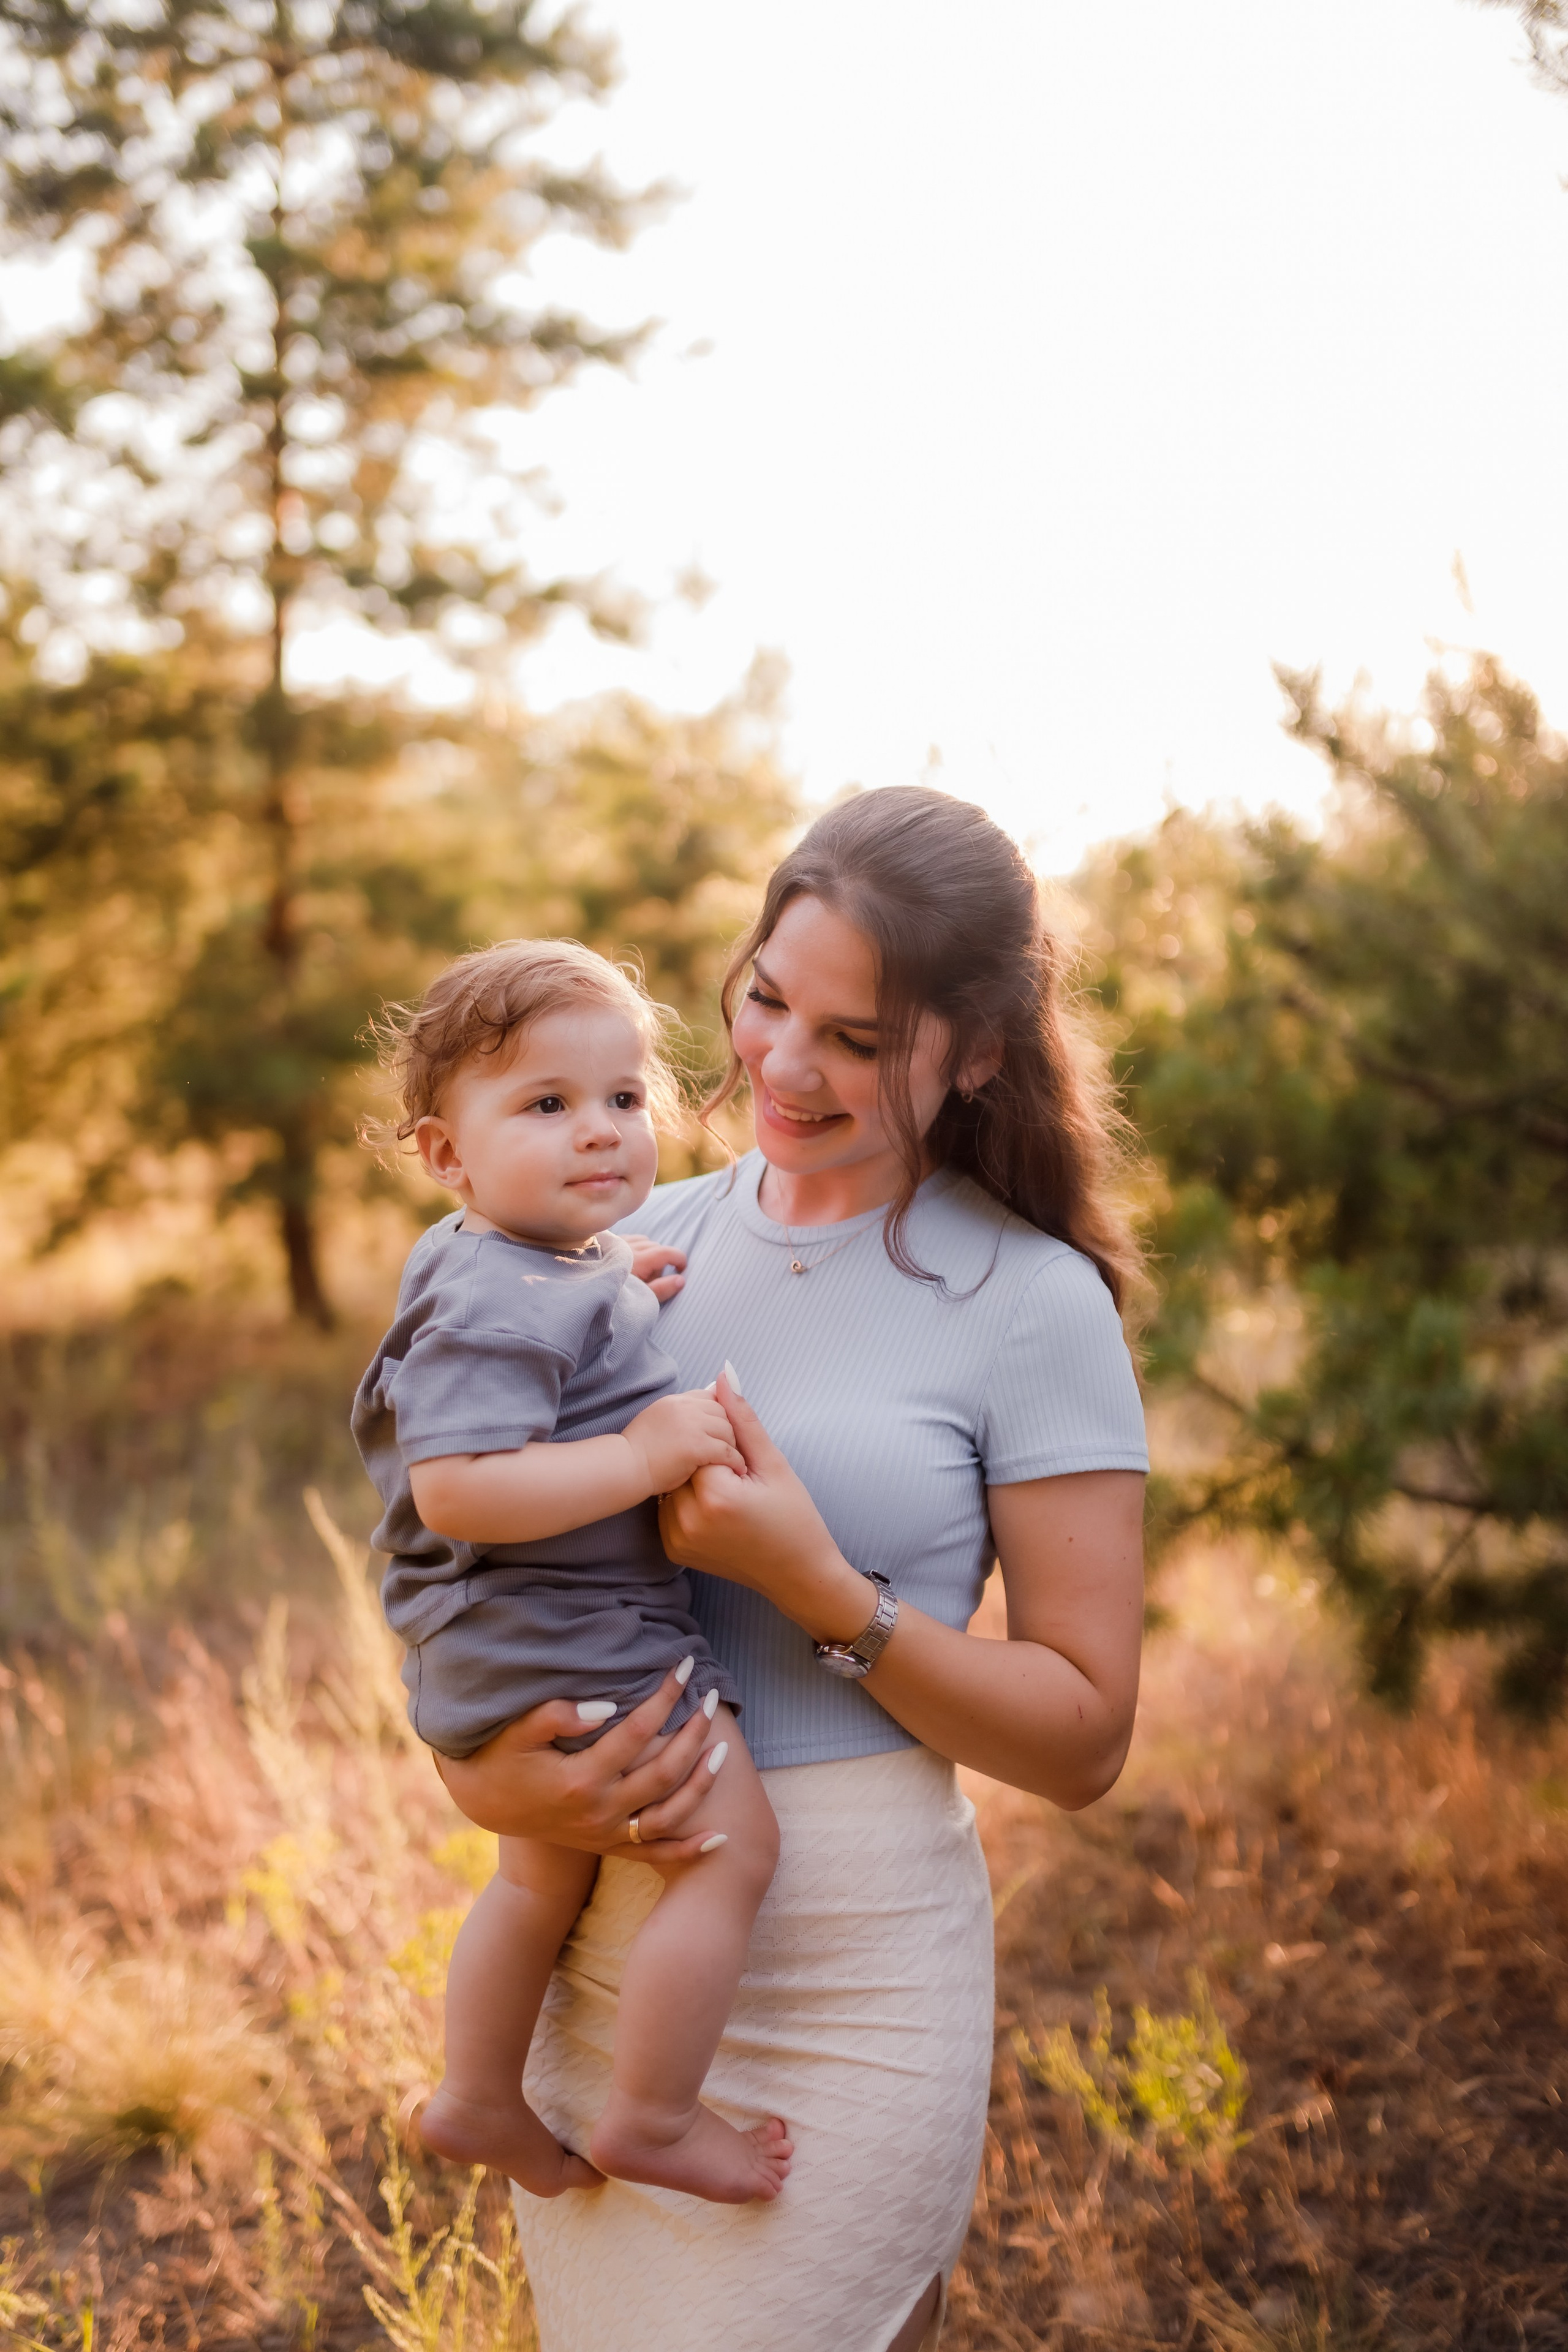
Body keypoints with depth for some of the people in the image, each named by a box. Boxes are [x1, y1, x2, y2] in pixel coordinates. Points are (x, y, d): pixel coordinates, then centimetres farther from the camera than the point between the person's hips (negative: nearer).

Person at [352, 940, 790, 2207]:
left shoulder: (476, 1263, 10)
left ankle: (481, 2102, 42)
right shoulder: (508, 1304, -23)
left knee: (545, 1870, 26)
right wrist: (644, 1454, -31)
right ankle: (649, 2121, 5)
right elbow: (456, 1488, -32)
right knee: (731, 1849, -6)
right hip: (575, 1647, -11)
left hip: (513, 1658, 11)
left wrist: (618, 1295, 11)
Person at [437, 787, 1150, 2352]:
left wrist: (817, 1589, -20)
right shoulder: (653, 1241, 3)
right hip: (597, 1945, 5)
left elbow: (1084, 1737, -8)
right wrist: (492, 1779, -7)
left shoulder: (1033, 1305, -9)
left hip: (848, 1981, -4)